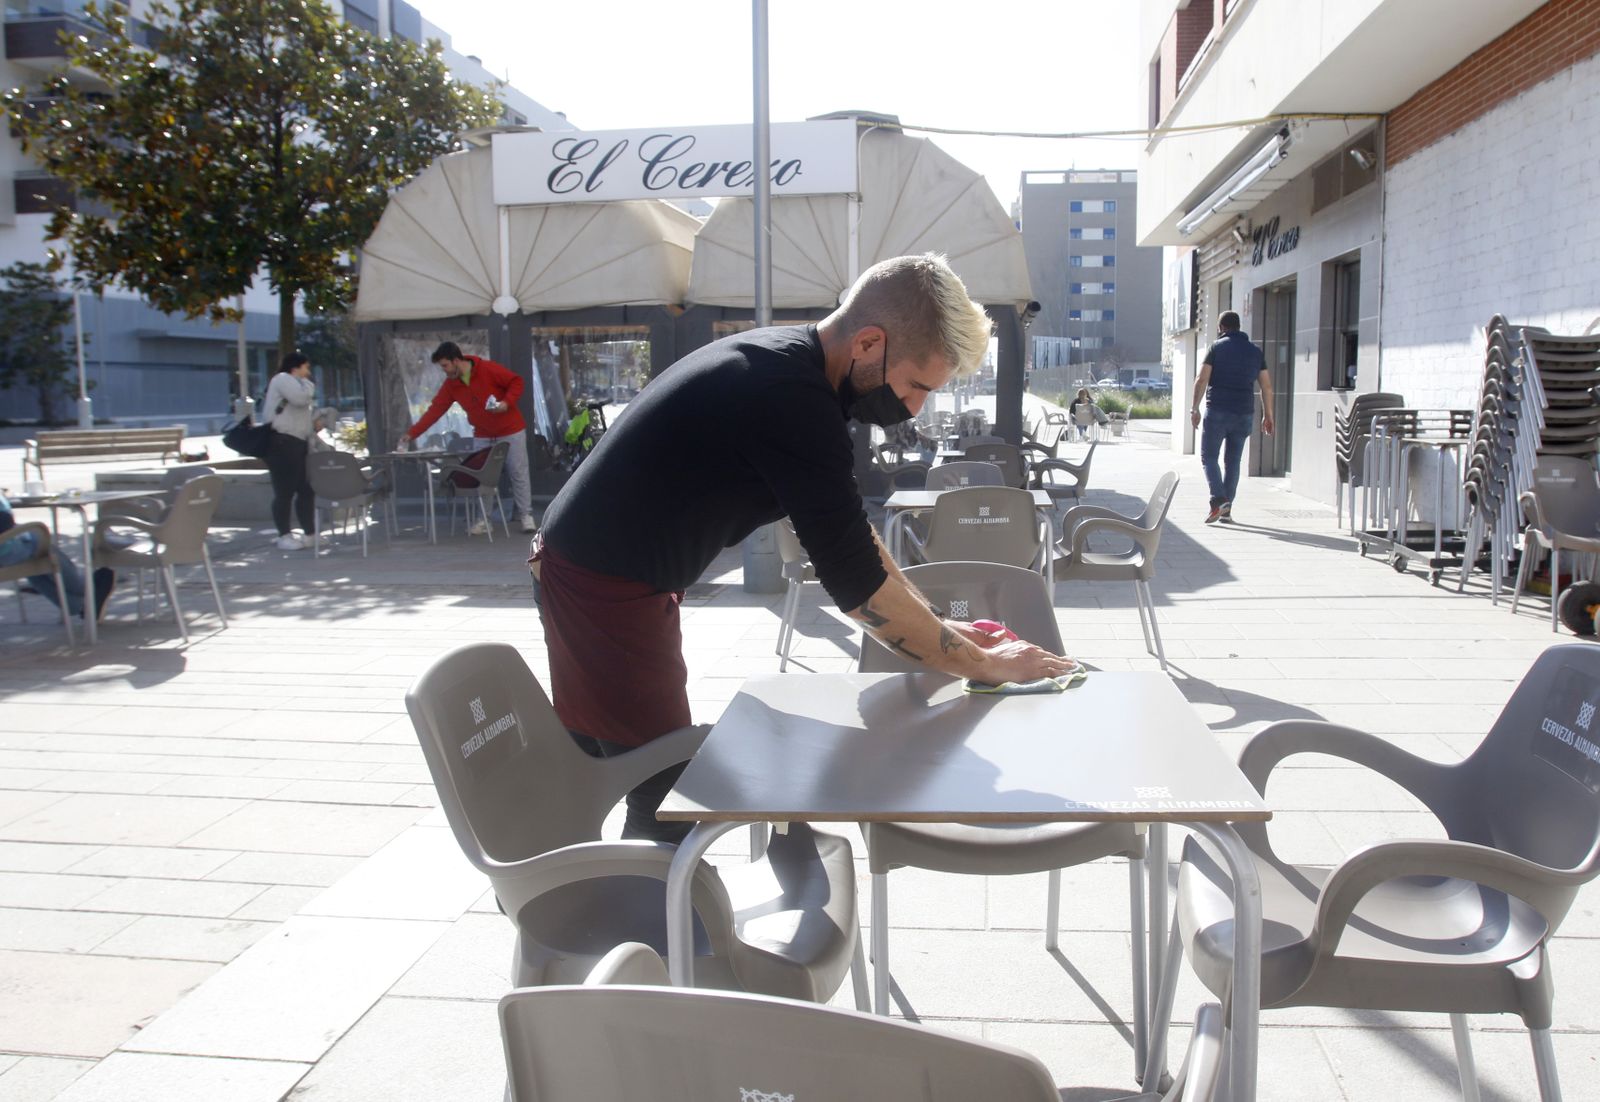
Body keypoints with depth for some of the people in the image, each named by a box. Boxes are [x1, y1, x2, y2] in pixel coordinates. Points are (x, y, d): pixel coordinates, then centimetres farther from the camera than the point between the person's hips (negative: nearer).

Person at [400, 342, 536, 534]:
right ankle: (485, 520, 8)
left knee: (518, 473, -2)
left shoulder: (489, 369, -18)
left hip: (511, 431, -5)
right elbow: (434, 410, -4)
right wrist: (412, 433, -10)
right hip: (483, 436, 5)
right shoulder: (450, 385, -2)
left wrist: (507, 403, -26)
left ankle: (526, 517, 4)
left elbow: (516, 382, -11)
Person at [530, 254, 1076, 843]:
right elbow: (855, 582, -23)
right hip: (600, 585, -10)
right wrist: (981, 664, -12)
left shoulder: (787, 361, 4)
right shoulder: (792, 398, -26)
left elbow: (850, 536, 12)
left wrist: (938, 626, 8)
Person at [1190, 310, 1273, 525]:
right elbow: (1266, 386, 10)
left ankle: (1219, 500, -18)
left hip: (1217, 412, -4)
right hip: (1244, 414, 4)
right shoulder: (1255, 351, 12)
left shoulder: (1216, 348, 0)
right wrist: (1267, 415, 14)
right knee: (1233, 461, 10)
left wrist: (1194, 408, -5)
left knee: (1208, 457, 2)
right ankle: (1227, 510, 9)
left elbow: (1201, 380, -9)